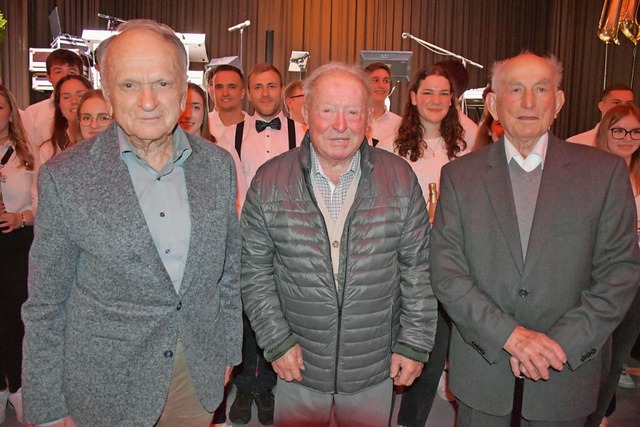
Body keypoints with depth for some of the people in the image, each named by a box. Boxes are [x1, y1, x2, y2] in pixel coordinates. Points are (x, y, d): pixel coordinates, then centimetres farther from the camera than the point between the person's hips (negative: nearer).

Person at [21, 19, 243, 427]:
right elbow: (45, 305, -7)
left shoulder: (218, 164, -3)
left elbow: (229, 270, 6)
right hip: (105, 389, -2)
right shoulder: (65, 177, -12)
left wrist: (228, 351, 9)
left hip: (199, 377, 3)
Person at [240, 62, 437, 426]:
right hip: (298, 366, 0)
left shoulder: (400, 179, -5)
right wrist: (277, 341, -6)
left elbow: (418, 267, -1)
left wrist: (415, 343, -2)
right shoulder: (270, 181, -6)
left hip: (375, 368, 1)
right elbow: (255, 270, -3)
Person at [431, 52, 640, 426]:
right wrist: (510, 335, -16)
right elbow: (446, 273, -7)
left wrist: (561, 342, -13)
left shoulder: (605, 172, -2)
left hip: (566, 373, 0)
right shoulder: (459, 175, -2)